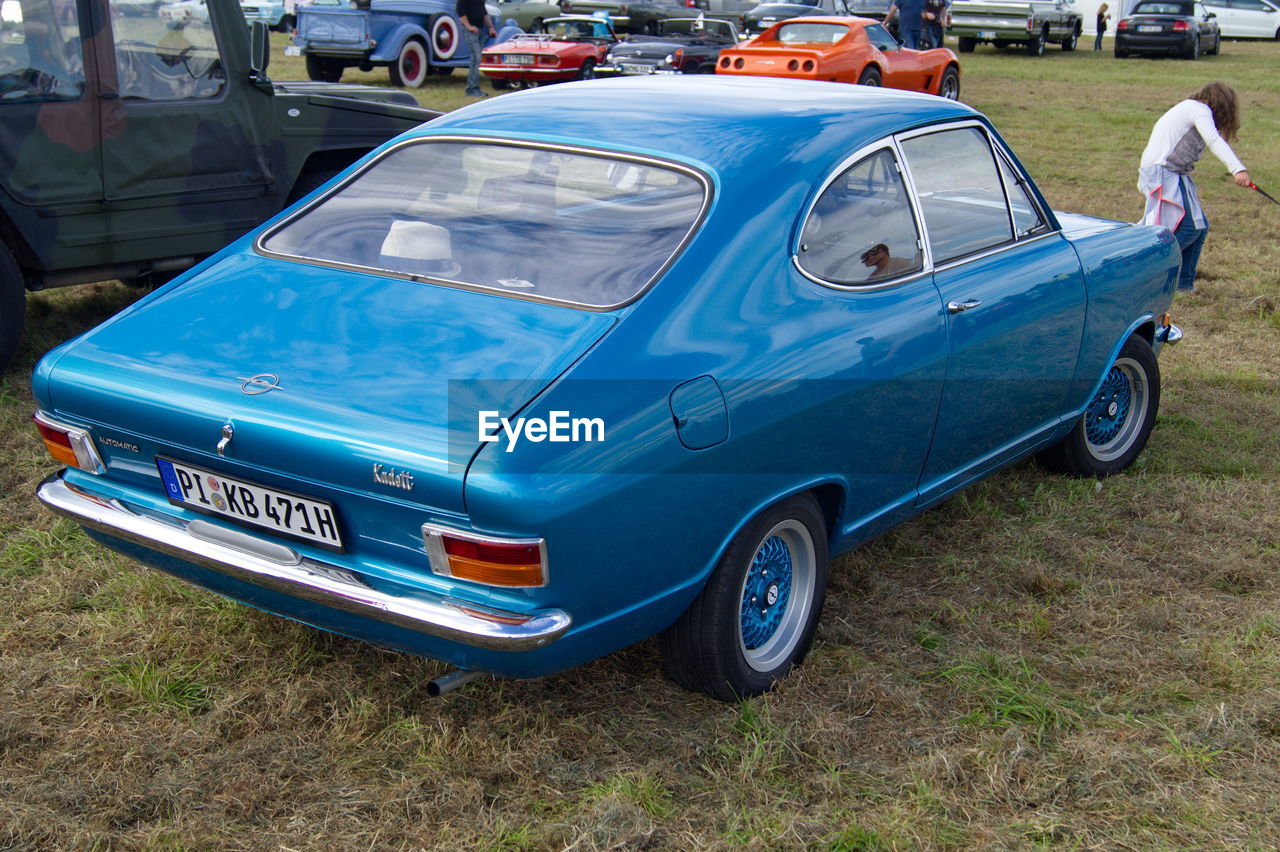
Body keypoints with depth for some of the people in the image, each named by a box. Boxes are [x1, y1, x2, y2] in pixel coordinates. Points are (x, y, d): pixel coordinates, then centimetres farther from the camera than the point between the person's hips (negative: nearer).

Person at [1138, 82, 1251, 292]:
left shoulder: (1186, 109, 26)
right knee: (1187, 228, -18)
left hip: (1174, 177, 10)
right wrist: (1237, 169, -33)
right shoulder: (1200, 109, -5)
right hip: (1163, 174, -10)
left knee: (1199, 227, 6)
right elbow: (1214, 140, -21)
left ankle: (1184, 283, 10)